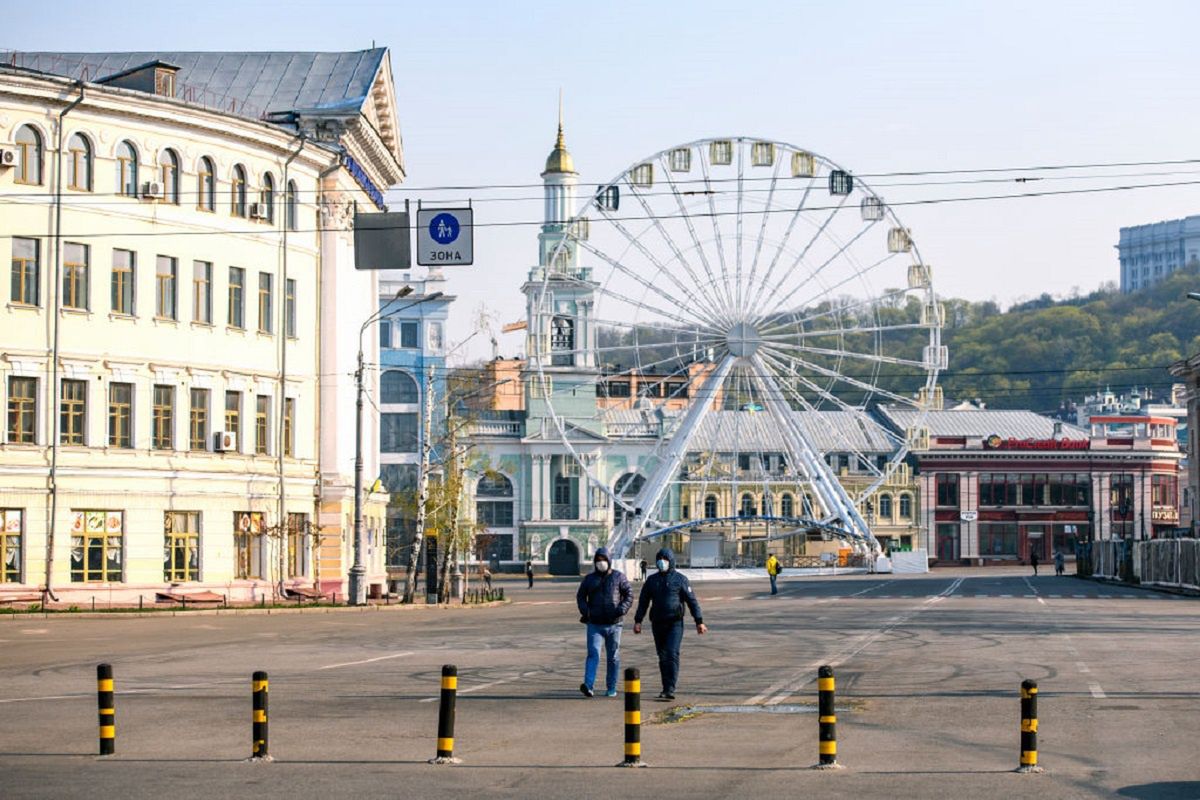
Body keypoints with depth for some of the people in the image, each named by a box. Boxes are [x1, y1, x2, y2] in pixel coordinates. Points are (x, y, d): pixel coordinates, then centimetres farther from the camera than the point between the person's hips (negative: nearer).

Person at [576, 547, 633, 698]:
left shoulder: (618, 577, 2)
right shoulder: (589, 578, 7)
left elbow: (629, 594, 2)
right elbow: (580, 596, 12)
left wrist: (622, 609, -14)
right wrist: (585, 611, -7)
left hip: (613, 624, 0)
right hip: (594, 625, 0)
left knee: (613, 657, 7)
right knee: (593, 654, -14)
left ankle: (611, 688, 17)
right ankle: (588, 685, -27)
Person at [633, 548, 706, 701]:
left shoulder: (680, 579, 0)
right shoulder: (652, 580, 11)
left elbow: (692, 601, -1)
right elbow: (643, 602, 12)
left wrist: (699, 622, -5)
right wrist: (638, 621, 3)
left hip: (675, 623, -4)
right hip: (657, 624, 4)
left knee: (672, 655, -16)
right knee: (663, 657, 7)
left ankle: (670, 689, -20)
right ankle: (666, 689, 15)